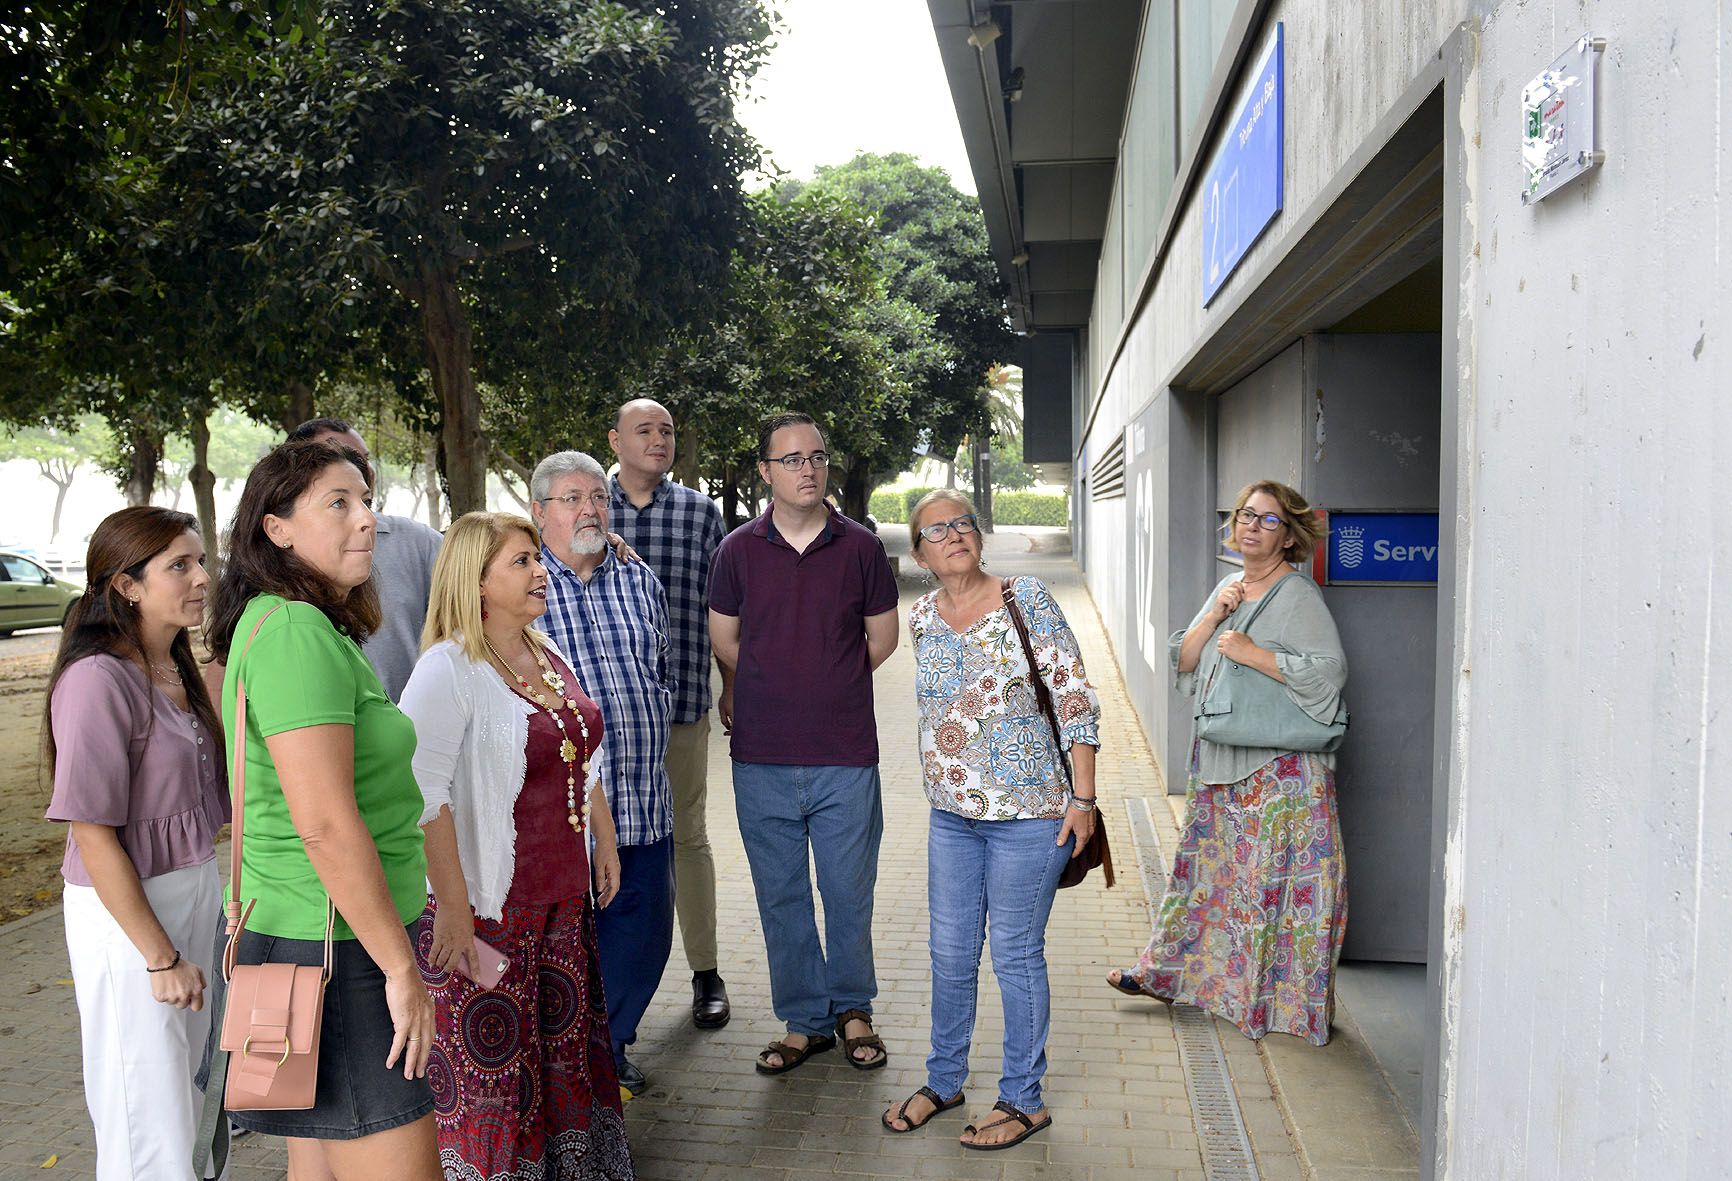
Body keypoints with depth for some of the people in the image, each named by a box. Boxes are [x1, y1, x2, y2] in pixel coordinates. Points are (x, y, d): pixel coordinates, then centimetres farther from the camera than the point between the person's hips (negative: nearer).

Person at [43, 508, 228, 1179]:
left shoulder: (176, 670, 5)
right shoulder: (98, 679, -20)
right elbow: (93, 838, -20)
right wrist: (162, 958, -18)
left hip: (196, 889, 8)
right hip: (128, 913, -8)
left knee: (194, 1095, 21)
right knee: (150, 1126, 7)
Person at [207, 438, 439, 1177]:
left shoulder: (278, 622, 13)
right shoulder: (297, 633, -19)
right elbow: (326, 825, -25)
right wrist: (401, 968, -19)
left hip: (309, 939, 10)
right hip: (332, 949, -10)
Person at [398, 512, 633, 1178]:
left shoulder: (548, 656, 9)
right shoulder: (448, 670, -17)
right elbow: (421, 796, -24)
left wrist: (605, 842, 19)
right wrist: (451, 907, -25)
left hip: (563, 899, 8)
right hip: (485, 910, -8)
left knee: (565, 1048, 19)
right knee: (487, 1069, 4)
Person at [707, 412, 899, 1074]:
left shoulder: (860, 547, 0)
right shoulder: (739, 549, 1)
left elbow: (882, 639, 12)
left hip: (845, 757, -1)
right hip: (762, 759, 1)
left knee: (849, 894, 8)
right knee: (780, 897, 10)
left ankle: (851, 1009, 31)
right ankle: (804, 1021, 27)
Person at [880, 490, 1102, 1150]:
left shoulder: (1026, 601, -11)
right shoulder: (921, 620, 4)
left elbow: (1076, 701, -10)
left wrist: (1082, 798, -13)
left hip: (1029, 813, -5)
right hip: (951, 816, 5)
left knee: (1015, 955, 5)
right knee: (950, 954, 15)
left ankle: (1024, 1100, 23)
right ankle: (943, 1080, 35)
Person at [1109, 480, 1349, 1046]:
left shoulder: (1298, 596, -10)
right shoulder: (1227, 589, 13)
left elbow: (1329, 671, -21)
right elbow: (1182, 662, 10)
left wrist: (1251, 652, -19)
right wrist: (1214, 616, -6)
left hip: (1281, 769, -8)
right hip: (1219, 764, 8)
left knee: (1273, 879, -2)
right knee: (1206, 866, 18)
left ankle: (1281, 999, 12)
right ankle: (1165, 973, 31)